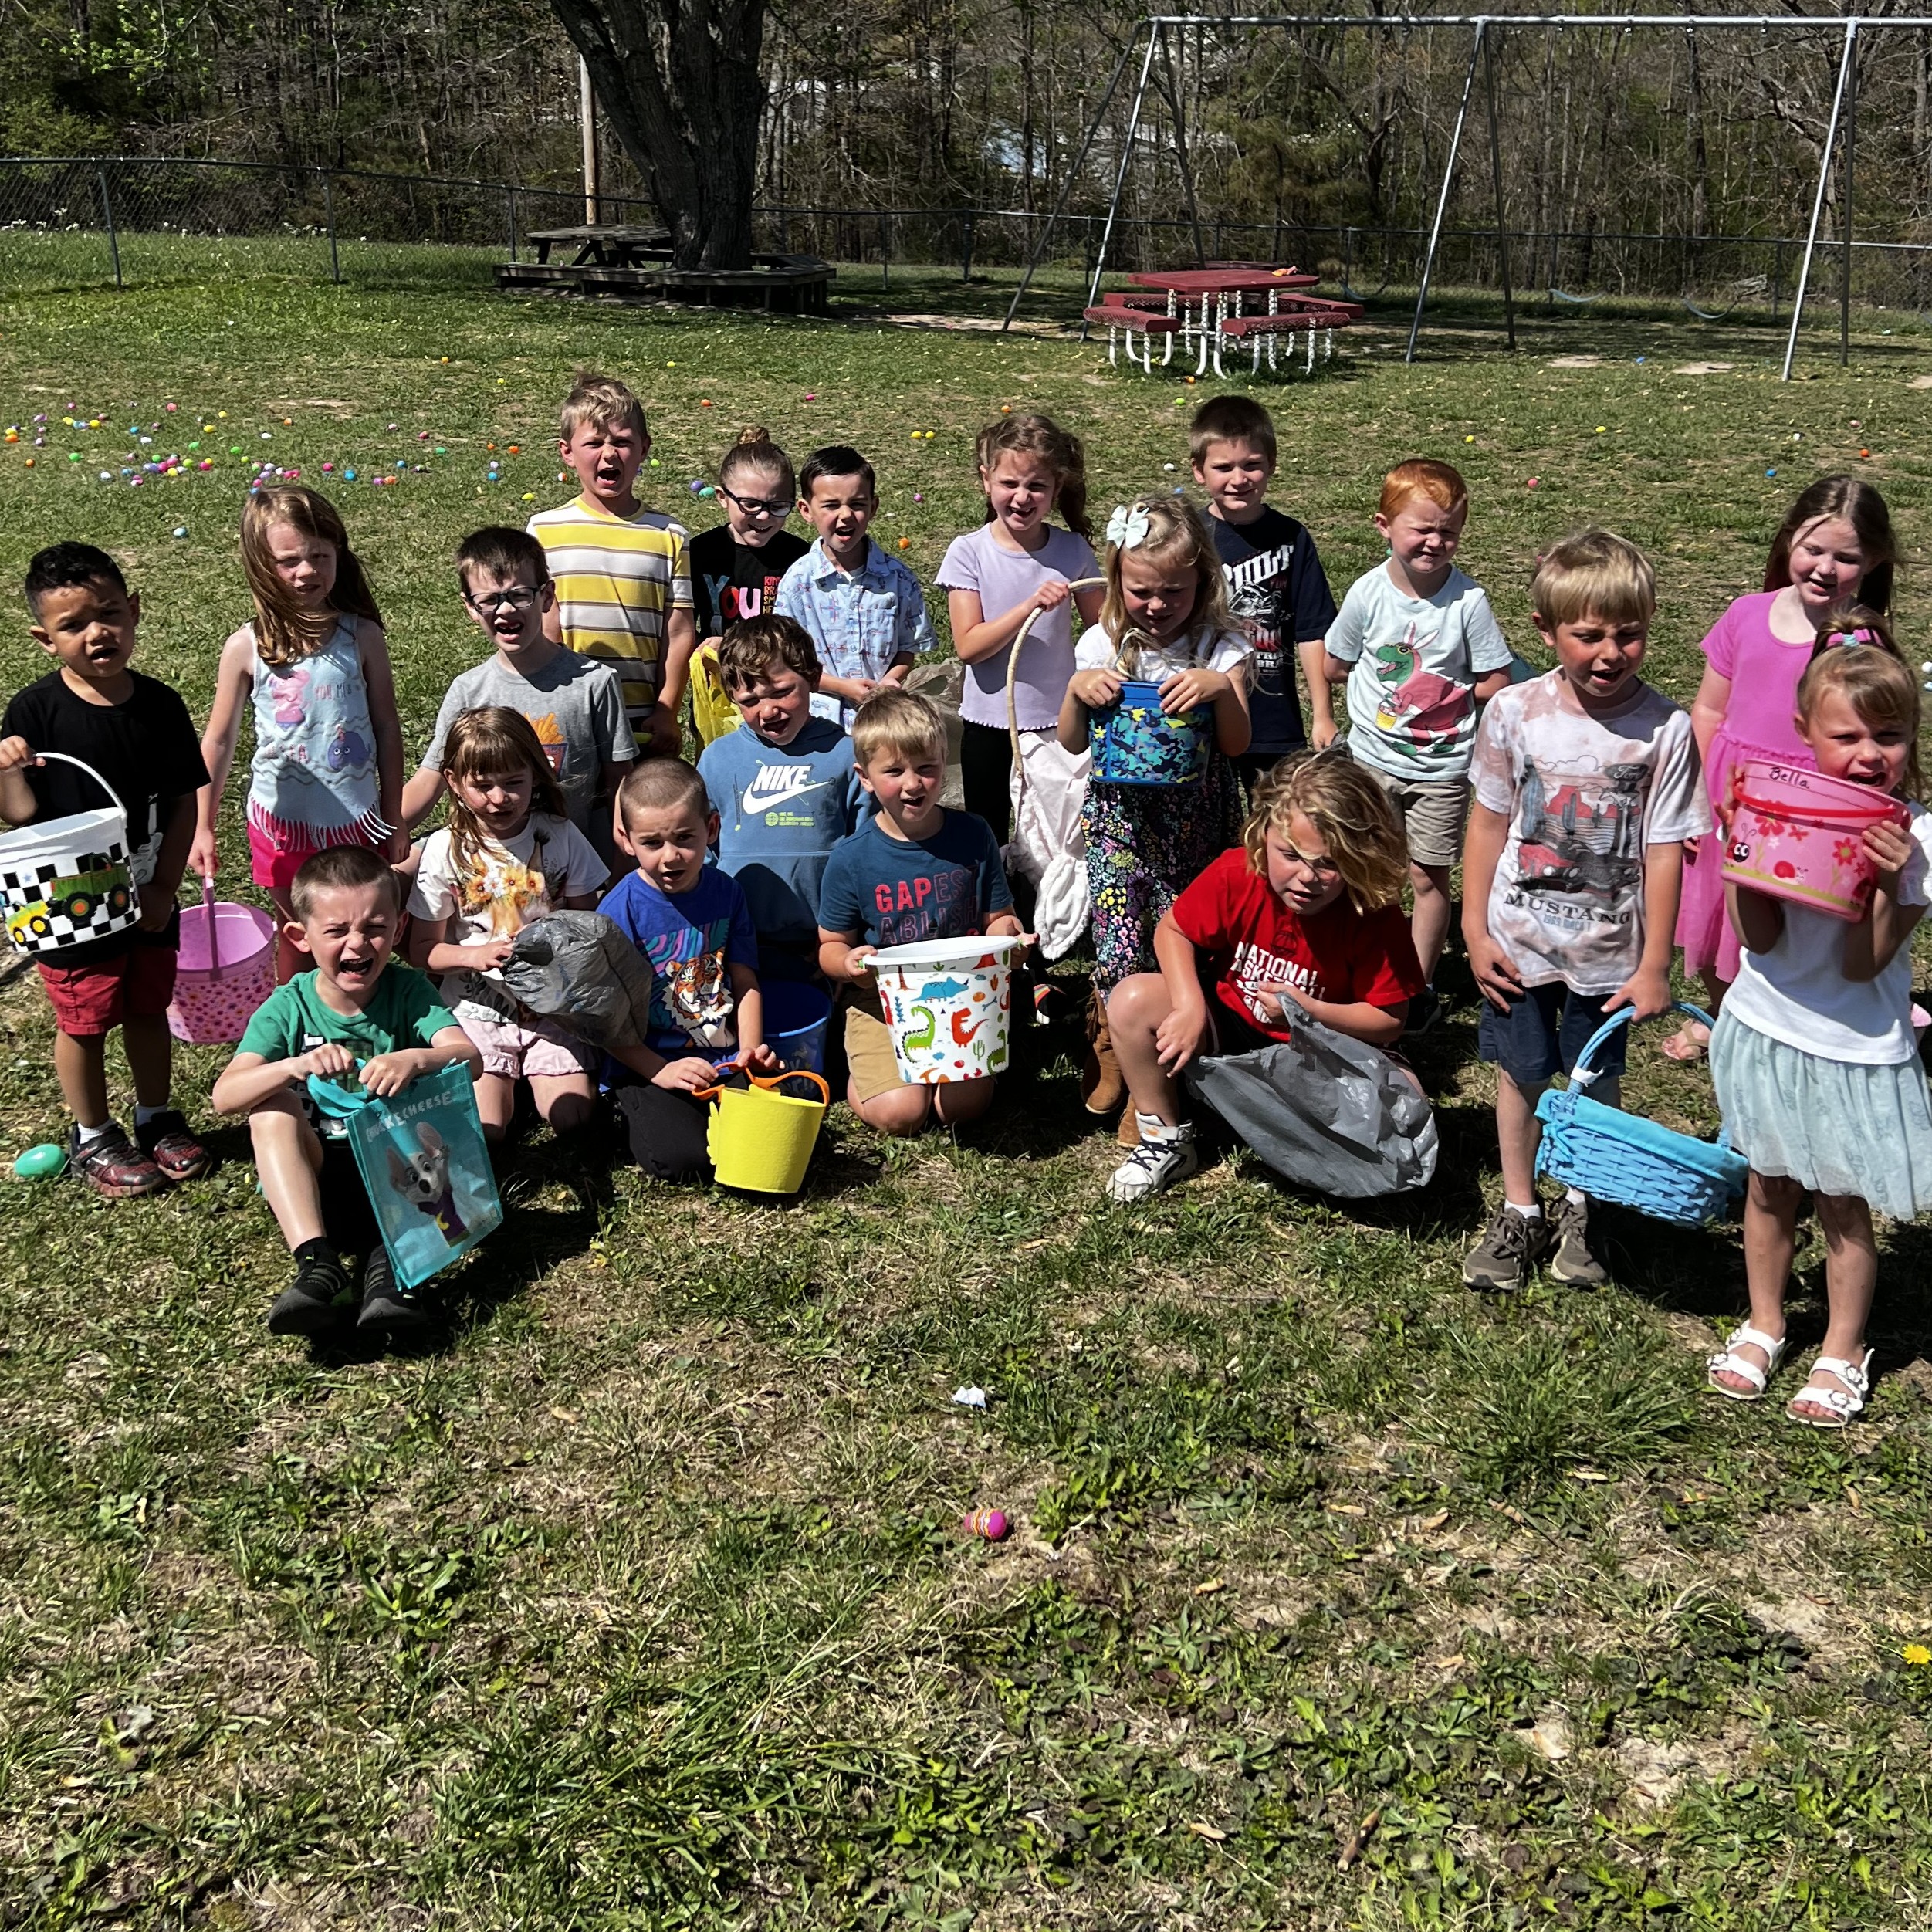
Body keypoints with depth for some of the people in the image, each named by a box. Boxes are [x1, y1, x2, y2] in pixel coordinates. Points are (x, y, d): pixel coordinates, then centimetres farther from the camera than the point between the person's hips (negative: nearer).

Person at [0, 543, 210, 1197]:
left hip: (149, 901, 3)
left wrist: (164, 888, -7)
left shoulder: (160, 706, -7)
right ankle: (92, 1138, 32)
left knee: (149, 1011, 19)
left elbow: (184, 800, -1)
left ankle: (157, 1118, 39)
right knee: (83, 1024, 12)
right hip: (71, 903, -3)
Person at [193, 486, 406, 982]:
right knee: (297, 938, 17)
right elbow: (218, 740, -1)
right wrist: (203, 828, 3)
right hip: (283, 821, 0)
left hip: (356, 819, 0)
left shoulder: (361, 637, -9)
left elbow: (386, 727, -1)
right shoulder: (247, 648, -10)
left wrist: (394, 819, 2)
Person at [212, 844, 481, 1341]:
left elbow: (470, 1058, -23)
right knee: (272, 1108, -25)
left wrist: (414, 1059, -46)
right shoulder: (288, 1008, -7)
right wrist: (297, 1065, -40)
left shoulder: (408, 992, -6)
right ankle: (316, 1263, -35)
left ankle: (390, 1260, -34)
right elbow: (224, 1096, -20)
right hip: (314, 1175, 1)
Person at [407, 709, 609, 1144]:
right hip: (478, 1007, -1)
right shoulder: (444, 850, -5)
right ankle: (506, 1076, 17)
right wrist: (476, 955, -21)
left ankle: (534, 1072, 20)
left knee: (570, 1117, -12)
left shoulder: (560, 837, -2)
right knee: (482, 1131, -16)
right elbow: (422, 949, -2)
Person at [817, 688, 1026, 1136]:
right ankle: (861, 1075, 15)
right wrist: (848, 964, -23)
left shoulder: (973, 837, -2)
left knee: (968, 1103, -15)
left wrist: (1007, 936, -17)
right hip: (881, 999, -2)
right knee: (899, 1113, -18)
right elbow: (831, 945, 1)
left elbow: (999, 917, 7)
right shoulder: (851, 858, -8)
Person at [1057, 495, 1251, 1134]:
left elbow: (1236, 745, -9)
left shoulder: (1222, 647, -3)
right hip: (1121, 812, 0)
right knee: (1120, 948, -9)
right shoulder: (1104, 645, 1)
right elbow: (1072, 743, 2)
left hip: (1194, 821, 0)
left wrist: (1222, 689, -26)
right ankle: (1114, 1043, 17)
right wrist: (1077, 690, -16)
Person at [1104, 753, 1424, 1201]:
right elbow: (1173, 930, -6)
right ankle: (1165, 1142, -3)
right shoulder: (1236, 873, -20)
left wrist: (1308, 1012, -32)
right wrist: (1190, 1008, -21)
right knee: (1132, 1000, -22)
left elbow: (1389, 1021, -18)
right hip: (1229, 1026, 2)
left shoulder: (1376, 914, -24)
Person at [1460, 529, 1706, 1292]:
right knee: (1520, 1074, 13)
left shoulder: (1665, 729, -14)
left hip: (1607, 948, -1)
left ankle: (1579, 1210, 36)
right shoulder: (1515, 713, -11)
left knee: (1596, 1086, 13)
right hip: (1518, 938, 1)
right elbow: (1489, 823, -1)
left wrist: (1654, 965, -7)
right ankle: (1519, 1213, 32)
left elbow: (1663, 851, -10)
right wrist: (1475, 930, -1)